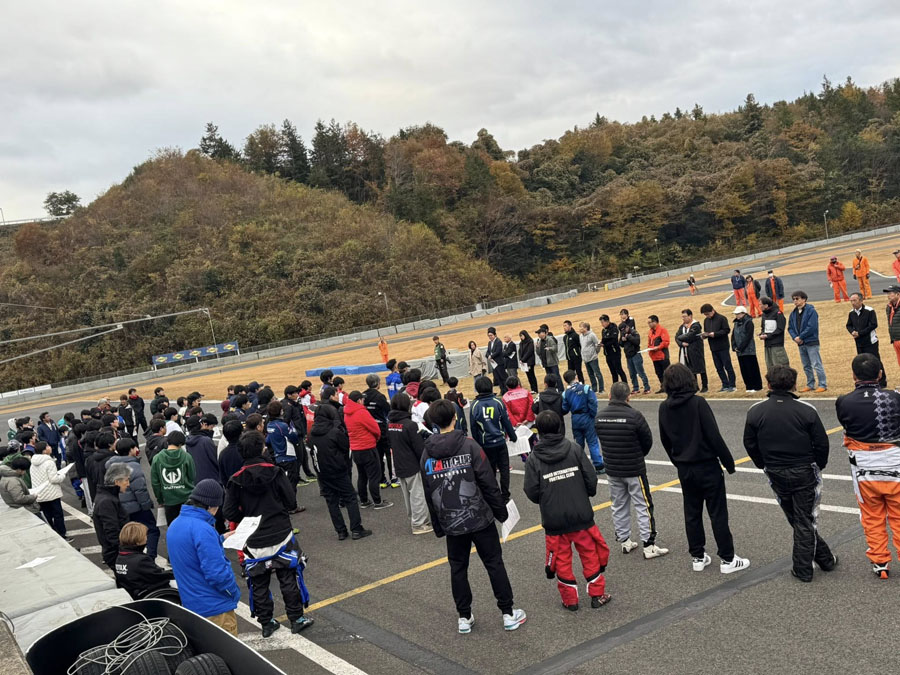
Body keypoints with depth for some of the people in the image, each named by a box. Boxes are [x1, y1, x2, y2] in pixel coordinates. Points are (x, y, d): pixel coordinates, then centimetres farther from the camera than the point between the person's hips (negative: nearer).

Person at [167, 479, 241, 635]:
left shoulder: (174, 526, 5)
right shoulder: (203, 530, -24)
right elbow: (217, 573, -26)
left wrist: (218, 539, 12)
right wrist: (235, 593, -10)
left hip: (190, 604, 9)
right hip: (215, 606, -9)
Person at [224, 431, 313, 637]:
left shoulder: (236, 480, -5)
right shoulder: (275, 472, -10)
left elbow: (230, 513, -5)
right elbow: (291, 503, -10)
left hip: (254, 541, 1)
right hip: (281, 536, -1)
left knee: (259, 583, 13)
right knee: (288, 578, 10)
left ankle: (266, 623, 20)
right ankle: (296, 619, 16)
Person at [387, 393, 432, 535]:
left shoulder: (390, 424, 2)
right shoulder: (410, 425, -21)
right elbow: (419, 447, -17)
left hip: (399, 466, 7)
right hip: (413, 466, -7)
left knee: (407, 495, 18)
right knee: (417, 495, 2)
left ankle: (413, 519, 29)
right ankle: (419, 524, 6)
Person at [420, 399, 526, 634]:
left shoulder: (426, 454, 1)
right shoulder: (469, 446, -12)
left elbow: (429, 495, 7)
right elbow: (488, 484, -11)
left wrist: (438, 526, 17)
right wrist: (501, 511, 1)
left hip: (451, 524, 3)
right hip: (479, 518, -3)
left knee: (458, 568, 14)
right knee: (494, 564, 8)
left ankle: (464, 617, 20)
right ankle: (508, 613, 14)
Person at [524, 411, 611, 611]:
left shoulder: (534, 458, -9)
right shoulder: (574, 449, -7)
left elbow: (531, 492, -9)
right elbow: (591, 479, -6)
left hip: (553, 519, -1)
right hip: (581, 515, 1)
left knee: (561, 559, 12)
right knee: (590, 554, 16)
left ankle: (570, 600, 21)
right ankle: (597, 595, 24)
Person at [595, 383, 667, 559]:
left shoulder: (599, 417, -6)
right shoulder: (634, 416, -20)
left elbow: (601, 439, 4)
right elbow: (647, 441, -9)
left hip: (612, 470, 5)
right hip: (635, 470, -5)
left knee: (618, 506, 17)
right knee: (643, 506, 5)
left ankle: (624, 541, 26)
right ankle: (649, 546, 8)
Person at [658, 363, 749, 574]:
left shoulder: (664, 408, -1)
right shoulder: (698, 402, -17)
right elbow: (714, 435, -17)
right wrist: (728, 461, -6)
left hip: (684, 469, 5)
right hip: (707, 466, -5)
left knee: (692, 513, 14)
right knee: (718, 513, 4)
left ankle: (698, 557, 20)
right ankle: (727, 559, 10)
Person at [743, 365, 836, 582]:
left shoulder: (755, 411, -7)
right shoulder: (807, 411, -13)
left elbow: (750, 444, 0)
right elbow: (821, 443, -7)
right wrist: (818, 466, 10)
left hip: (776, 475, 2)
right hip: (805, 473, -2)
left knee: (797, 520, 16)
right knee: (806, 521, 10)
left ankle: (817, 562, 21)